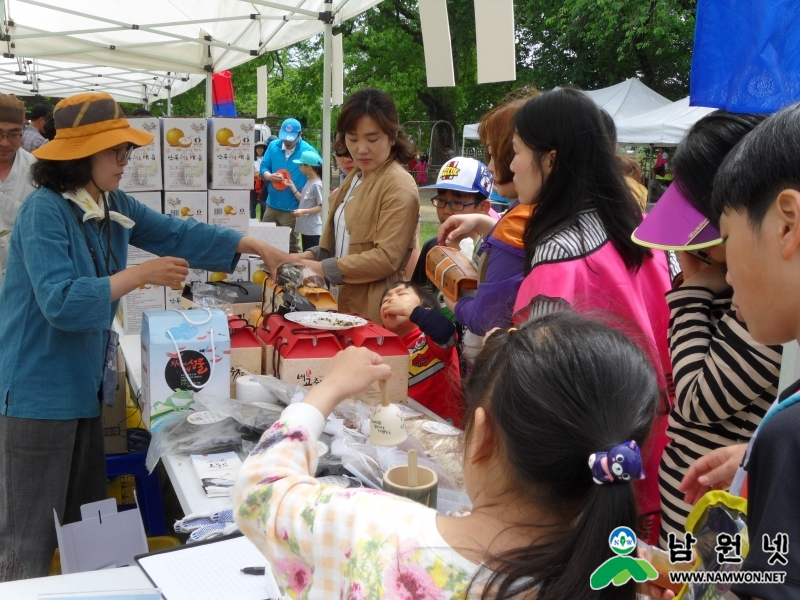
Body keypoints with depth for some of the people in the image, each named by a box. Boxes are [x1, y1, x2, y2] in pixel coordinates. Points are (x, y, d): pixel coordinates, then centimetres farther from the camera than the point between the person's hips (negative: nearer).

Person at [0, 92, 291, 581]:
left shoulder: (114, 205, 6)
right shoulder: (44, 212, -18)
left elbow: (179, 233, 10)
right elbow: (61, 302, -27)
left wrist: (260, 248, 5)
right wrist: (139, 275, -24)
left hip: (84, 385, 9)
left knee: (88, 519, 19)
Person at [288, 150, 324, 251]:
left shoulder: (317, 184, -15)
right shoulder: (309, 182, 11)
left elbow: (321, 207, -16)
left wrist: (304, 211, -23)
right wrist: (292, 186, 12)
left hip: (313, 229, -9)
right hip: (305, 227, 9)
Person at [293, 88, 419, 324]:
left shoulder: (399, 186, -14)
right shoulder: (355, 178, 14)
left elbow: (386, 258, -20)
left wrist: (323, 269, -19)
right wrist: (312, 255, -1)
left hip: (374, 314, -8)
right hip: (345, 304, 8)